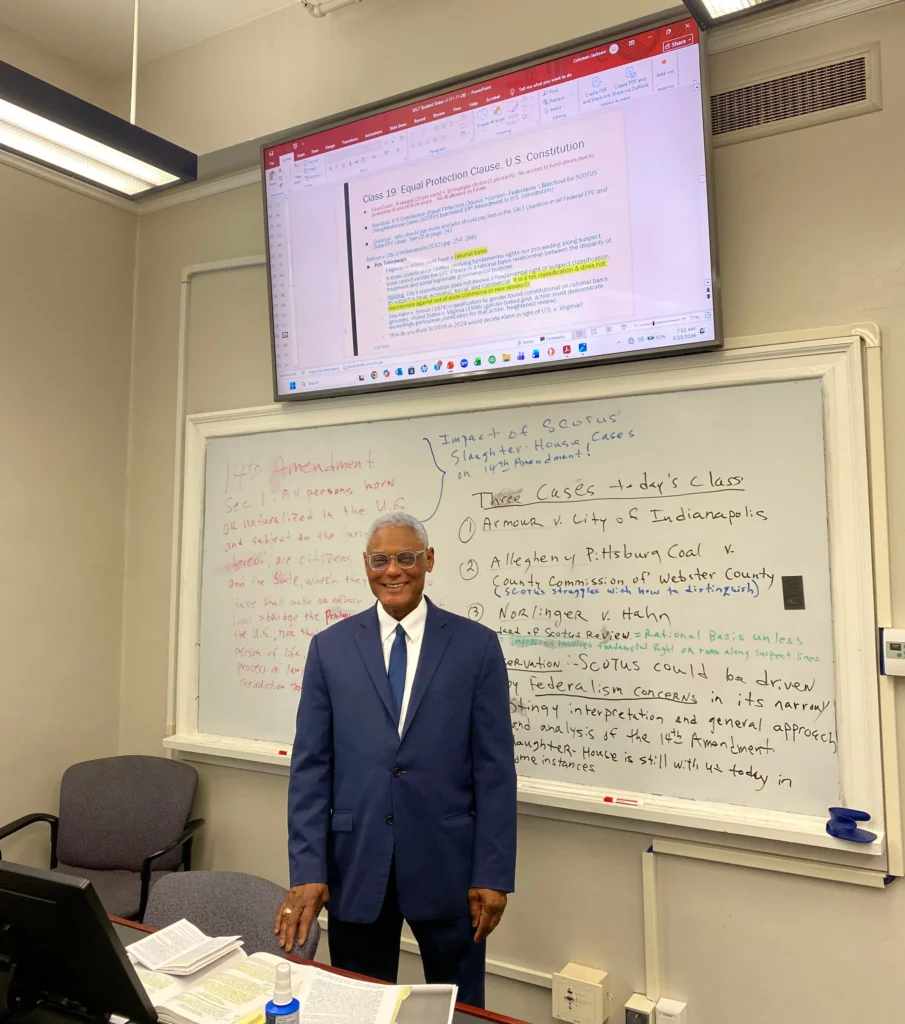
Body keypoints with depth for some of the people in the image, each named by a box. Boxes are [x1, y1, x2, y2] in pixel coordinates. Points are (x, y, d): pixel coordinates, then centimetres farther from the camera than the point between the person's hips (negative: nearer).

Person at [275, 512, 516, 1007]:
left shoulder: (477, 645, -3)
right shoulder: (330, 647, 2)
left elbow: (494, 768, -4)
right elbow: (310, 765, 0)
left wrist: (493, 873, -6)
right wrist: (307, 869, -6)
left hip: (447, 864, -1)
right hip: (356, 864, 1)